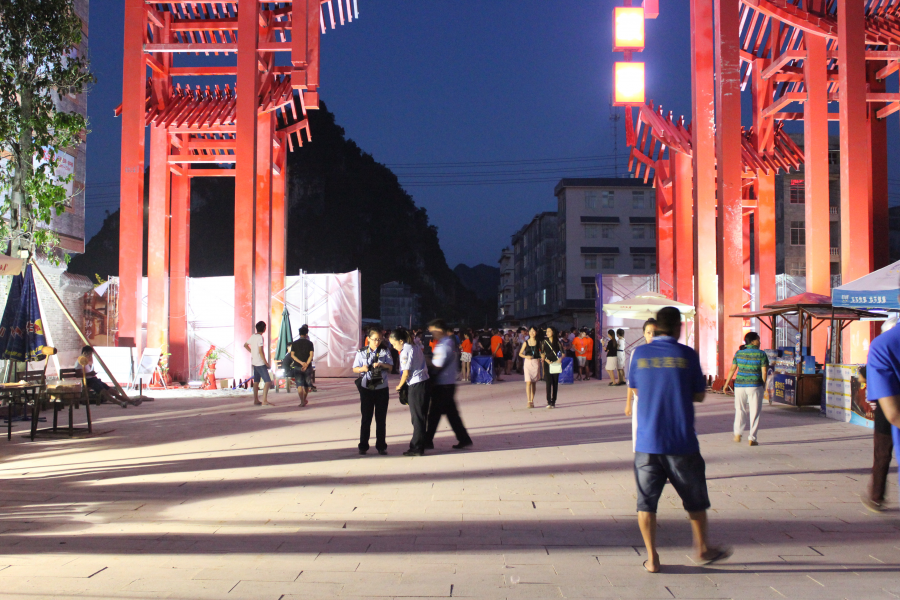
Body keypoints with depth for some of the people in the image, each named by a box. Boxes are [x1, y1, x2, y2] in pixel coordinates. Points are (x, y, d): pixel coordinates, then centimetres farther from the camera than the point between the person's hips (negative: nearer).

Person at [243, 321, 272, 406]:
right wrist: (266, 362, -15)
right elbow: (260, 351, -21)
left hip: (254, 362, 9)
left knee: (256, 381, 15)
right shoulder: (260, 338, -16)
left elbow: (245, 345, 24)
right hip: (260, 363, -9)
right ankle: (265, 400, -17)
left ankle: (256, 401, 20)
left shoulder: (253, 336, 9)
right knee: (268, 381, -11)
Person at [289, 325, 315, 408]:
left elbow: (292, 355, -4)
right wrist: (306, 364, -14)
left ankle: (302, 401, -13)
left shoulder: (294, 343, 3)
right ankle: (304, 400, 29)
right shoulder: (309, 343, -1)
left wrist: (301, 362, -10)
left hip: (297, 366, 0)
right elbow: (311, 355, -11)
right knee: (306, 384, 16)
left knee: (299, 385, -2)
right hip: (308, 366, 0)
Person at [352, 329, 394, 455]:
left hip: (382, 389, 1)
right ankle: (363, 446, 13)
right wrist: (362, 368, -19)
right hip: (366, 389, -1)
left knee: (381, 418, 6)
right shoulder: (362, 352, 3)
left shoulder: (384, 352, 4)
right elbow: (355, 369, 2)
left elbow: (390, 367, -2)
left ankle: (381, 446, 14)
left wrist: (381, 364, -21)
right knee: (366, 418, 4)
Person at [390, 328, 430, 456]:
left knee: (417, 418, -2)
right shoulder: (415, 348, 14)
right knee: (421, 417, 12)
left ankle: (417, 448, 4)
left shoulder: (406, 351, -12)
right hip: (424, 383, 9)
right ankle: (418, 446, 19)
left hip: (415, 386, -9)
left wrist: (399, 386, 3)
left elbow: (406, 372, -13)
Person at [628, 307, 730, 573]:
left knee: (646, 501, 8)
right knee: (695, 499, 17)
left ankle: (652, 558, 8)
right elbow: (699, 395, 1)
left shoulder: (640, 354, 1)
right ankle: (702, 549, 30)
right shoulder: (687, 355, -5)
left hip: (647, 442, 1)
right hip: (681, 441, -1)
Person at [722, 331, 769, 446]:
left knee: (740, 409, 18)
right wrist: (763, 386, 5)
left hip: (740, 385, 3)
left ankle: (738, 433, 8)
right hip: (755, 385, -3)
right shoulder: (761, 354, -4)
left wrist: (727, 383, 12)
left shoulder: (739, 353, 4)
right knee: (755, 412, 5)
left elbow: (732, 369, 5)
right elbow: (764, 372, -5)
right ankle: (752, 438, 4)